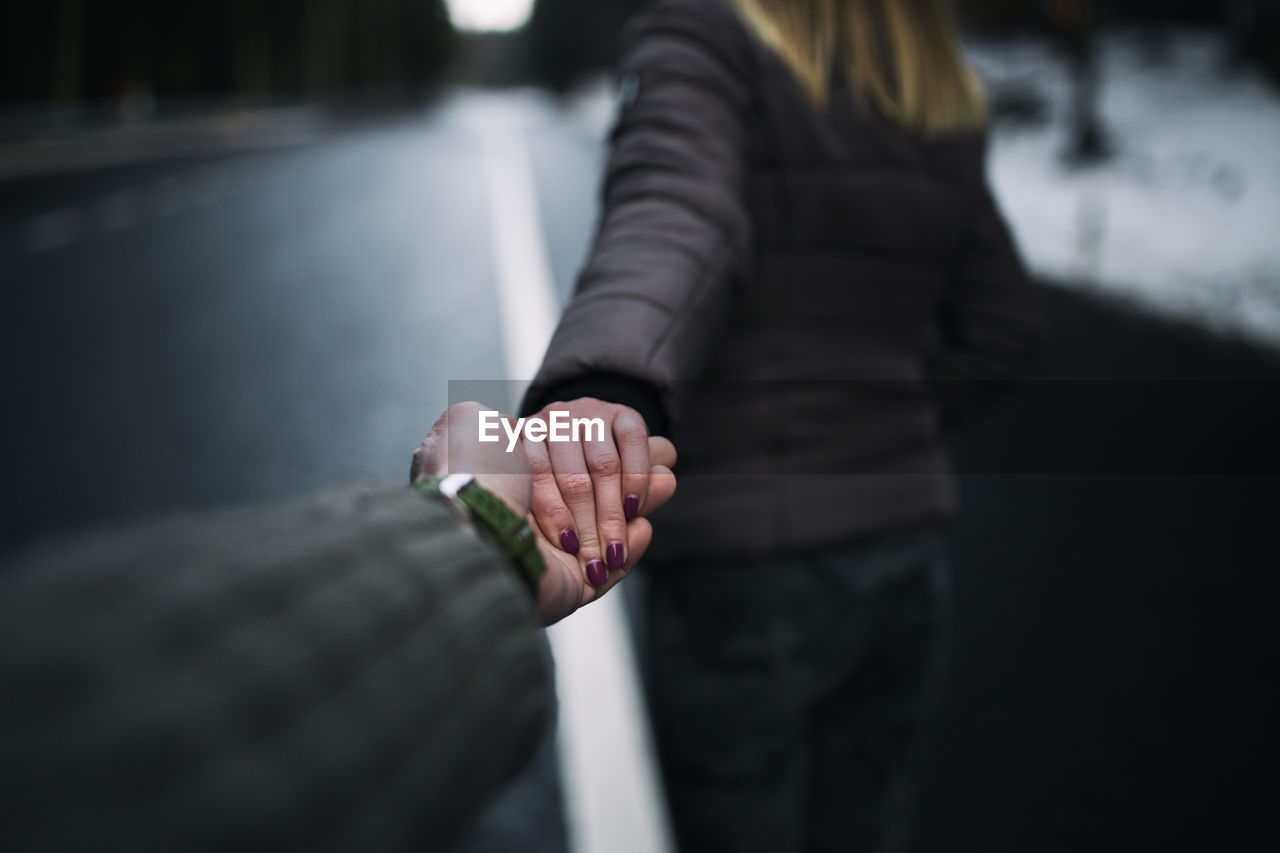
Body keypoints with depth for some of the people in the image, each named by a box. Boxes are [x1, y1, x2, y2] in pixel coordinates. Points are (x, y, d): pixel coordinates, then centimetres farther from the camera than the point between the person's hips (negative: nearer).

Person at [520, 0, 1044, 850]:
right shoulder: (941, 93, 8)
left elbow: (673, 220, -31)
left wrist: (600, 386, -49)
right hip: (907, 558, 6)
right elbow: (1006, 331, 10)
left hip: (746, 565, -6)